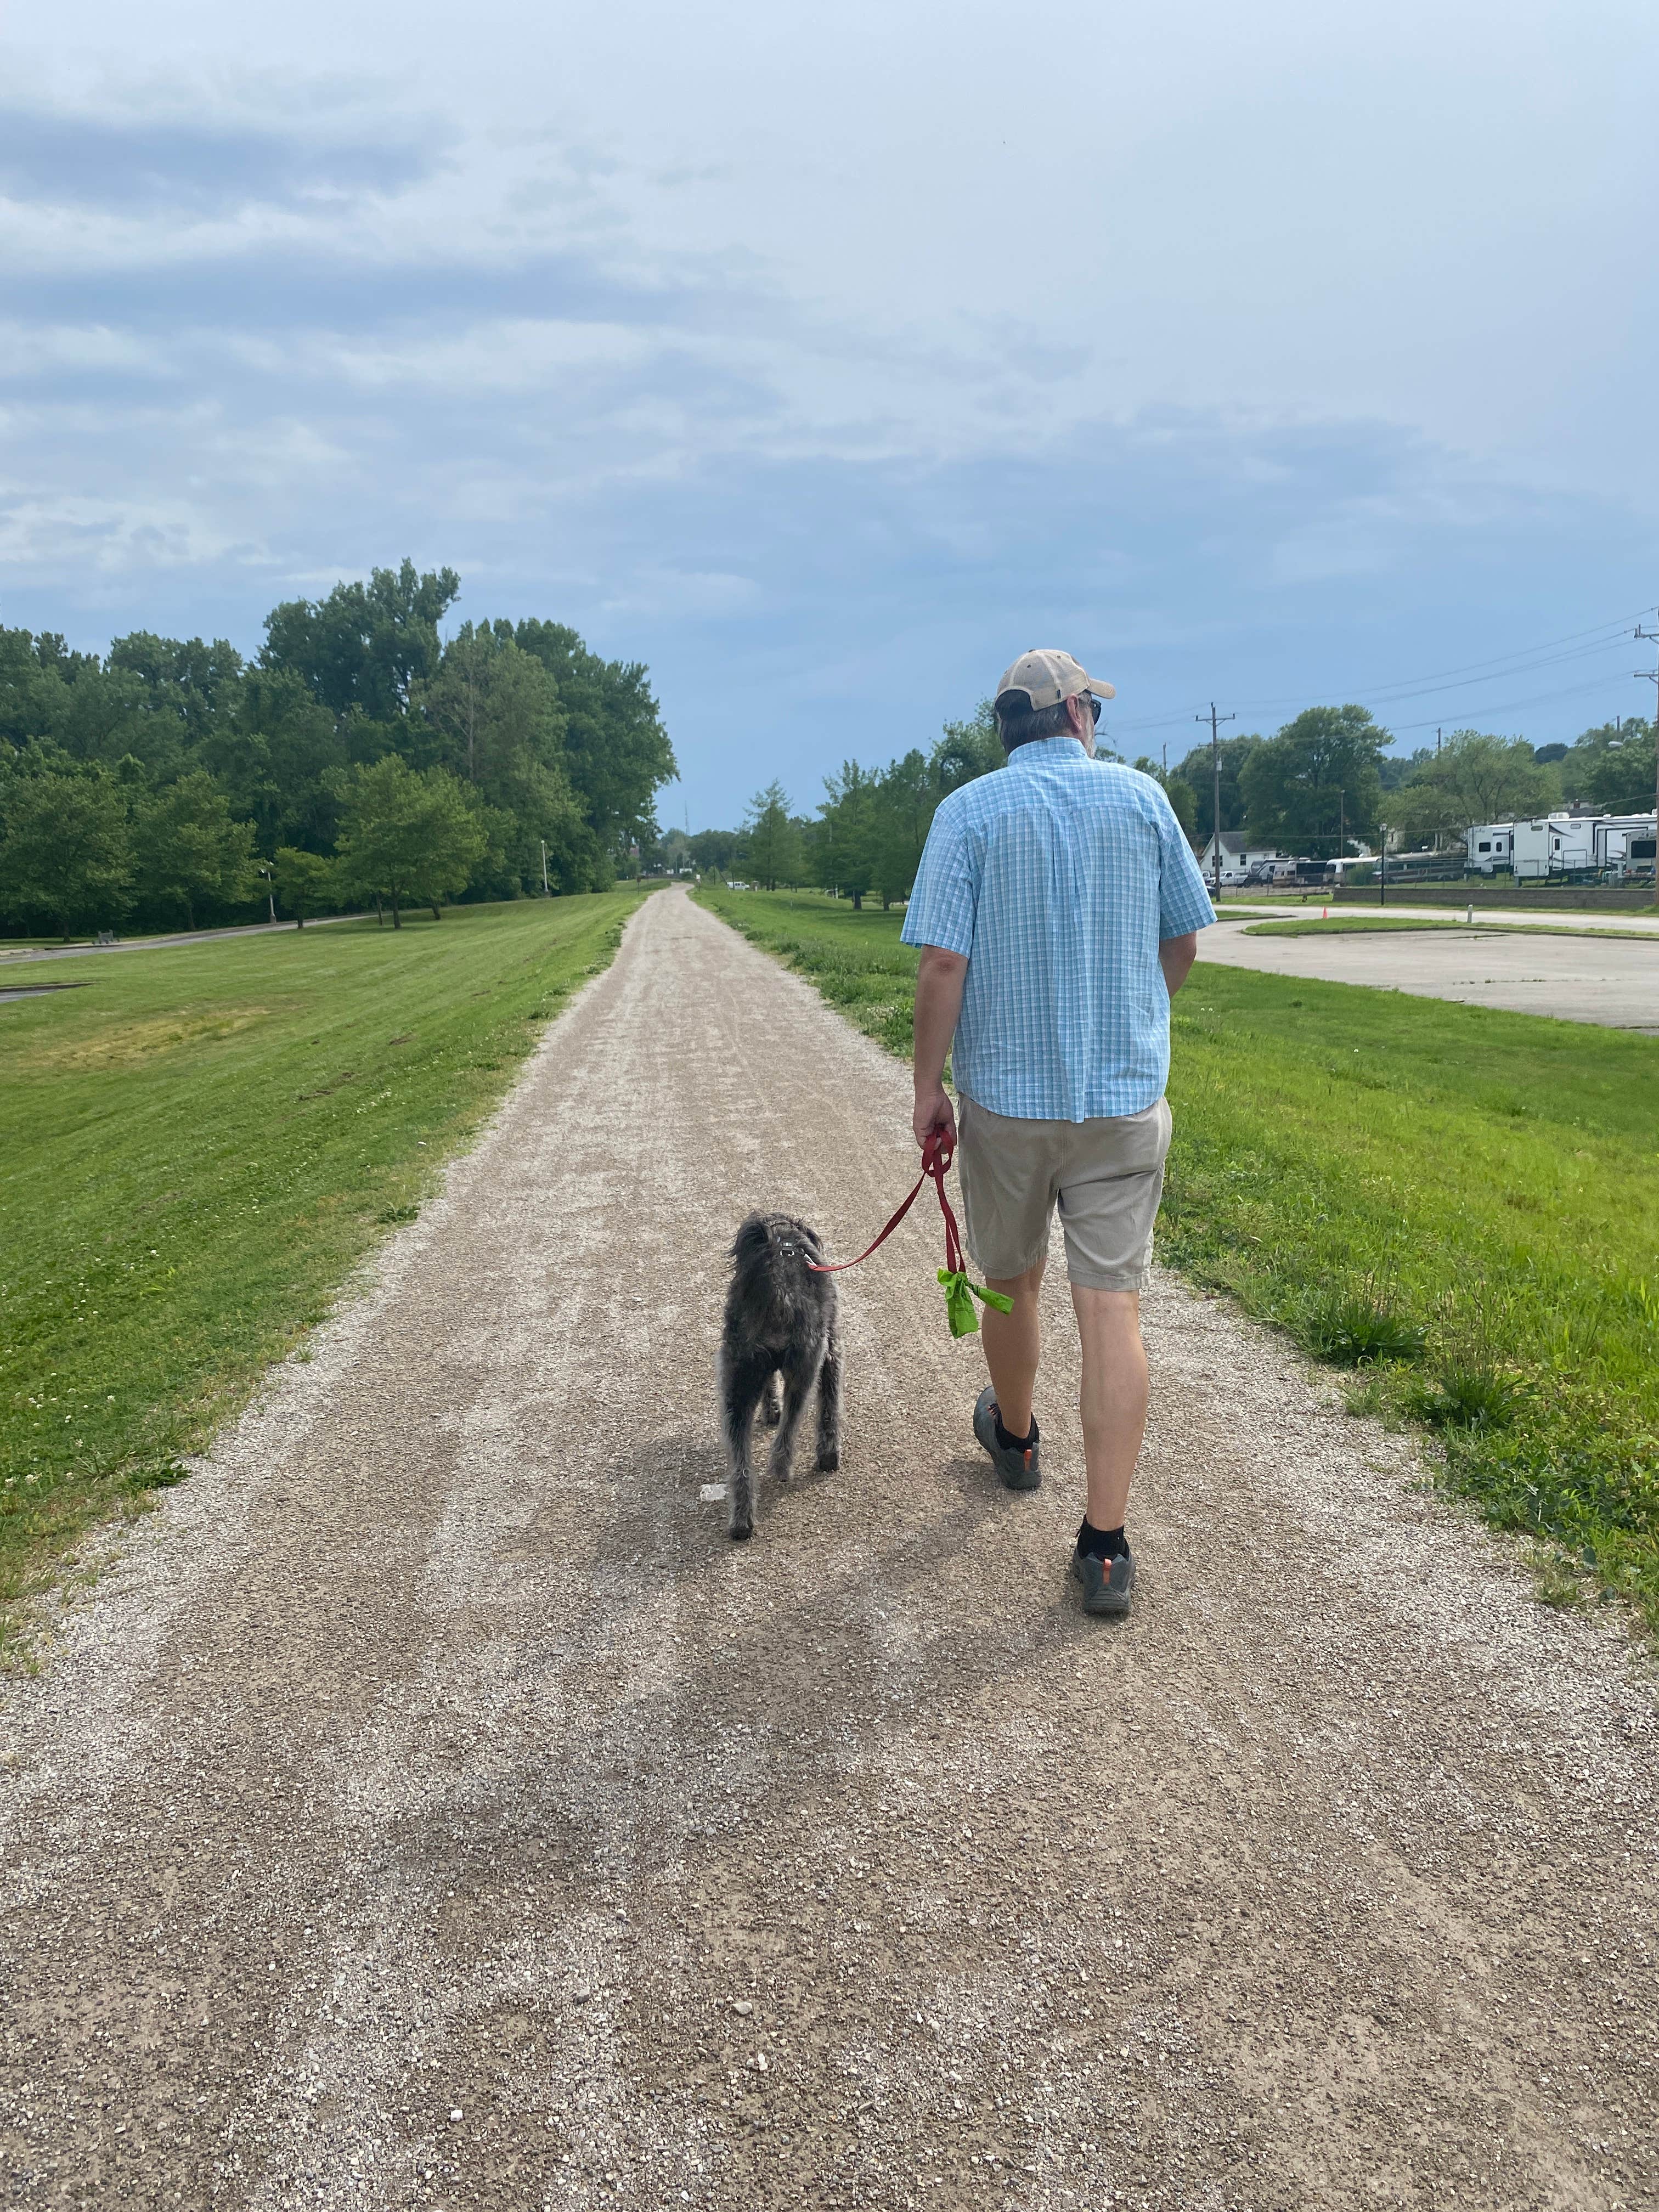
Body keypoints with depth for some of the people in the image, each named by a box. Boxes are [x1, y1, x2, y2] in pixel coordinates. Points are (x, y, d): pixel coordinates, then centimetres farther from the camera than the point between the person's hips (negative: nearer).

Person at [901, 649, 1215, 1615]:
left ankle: (1016, 1437, 45)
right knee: (1113, 1304, 0)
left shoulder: (970, 811, -6)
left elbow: (944, 964, -13)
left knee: (1012, 1279, 20)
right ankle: (1107, 1543, 0)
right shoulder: (1142, 797, 1)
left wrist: (928, 1084, -2)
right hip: (1127, 1092, 1)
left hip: (1006, 1092, 0)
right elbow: (1184, 942, 9)